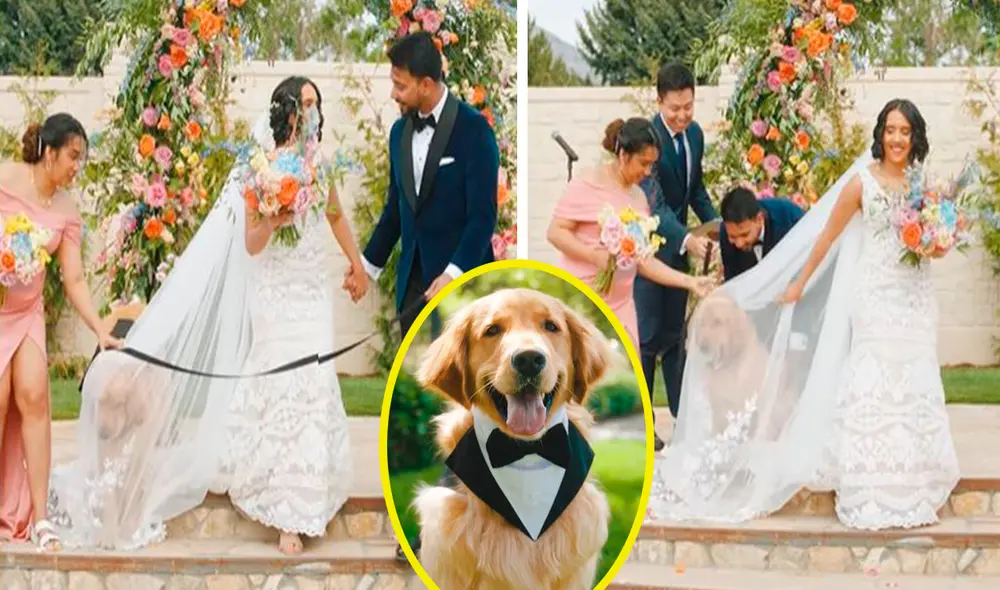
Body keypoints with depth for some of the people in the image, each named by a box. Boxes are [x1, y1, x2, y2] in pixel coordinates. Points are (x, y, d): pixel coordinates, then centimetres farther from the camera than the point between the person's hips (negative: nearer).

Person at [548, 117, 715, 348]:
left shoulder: (639, 197, 12)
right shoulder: (588, 185, -8)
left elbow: (643, 261, 13)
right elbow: (555, 231, -11)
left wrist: (689, 282, 4)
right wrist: (596, 255, -24)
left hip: (620, 306, 7)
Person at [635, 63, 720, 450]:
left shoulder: (695, 134, -1)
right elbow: (654, 204, -32)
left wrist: (715, 223, -4)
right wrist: (688, 240, -46)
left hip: (678, 244, 7)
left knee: (674, 334, 15)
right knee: (648, 336, -3)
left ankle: (682, 411, 23)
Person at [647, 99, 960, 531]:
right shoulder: (862, 182, -5)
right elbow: (827, 236, -1)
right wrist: (799, 285, 2)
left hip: (917, 298, 4)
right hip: (877, 296, -4)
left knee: (915, 386, 4)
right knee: (875, 383, -7)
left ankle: (912, 491, 11)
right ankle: (872, 495, -4)